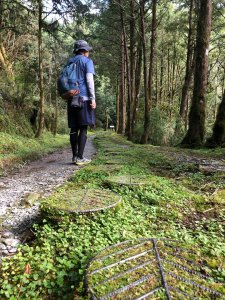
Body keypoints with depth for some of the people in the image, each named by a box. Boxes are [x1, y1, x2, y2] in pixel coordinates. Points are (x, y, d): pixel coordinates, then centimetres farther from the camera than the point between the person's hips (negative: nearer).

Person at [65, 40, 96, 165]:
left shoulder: (69, 62, 21)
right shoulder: (87, 61, 2)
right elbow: (89, 80, -8)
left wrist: (67, 92, 18)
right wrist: (93, 99, -11)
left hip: (72, 98, 6)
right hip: (84, 98, -6)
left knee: (74, 128, 6)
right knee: (83, 127, -7)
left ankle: (74, 156, 8)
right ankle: (80, 157, -10)